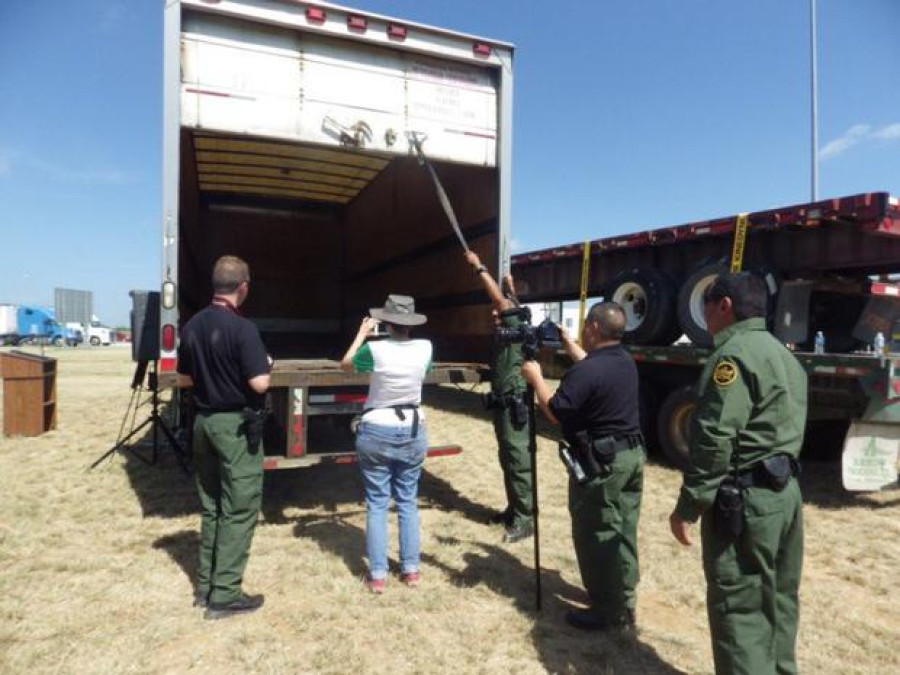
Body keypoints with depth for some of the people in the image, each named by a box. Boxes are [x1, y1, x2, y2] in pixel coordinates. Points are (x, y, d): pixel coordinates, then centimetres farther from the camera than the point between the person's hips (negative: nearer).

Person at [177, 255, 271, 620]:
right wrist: (265, 365, -1)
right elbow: (259, 383, -21)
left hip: (204, 422, 8)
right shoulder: (242, 328, -18)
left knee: (211, 507, 17)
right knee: (238, 510, 2)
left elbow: (184, 378, 12)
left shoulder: (192, 326, 5)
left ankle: (205, 586, 25)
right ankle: (225, 596, 8)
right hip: (235, 425, -7)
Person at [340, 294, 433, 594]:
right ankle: (411, 569, 19)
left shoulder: (375, 349, -15)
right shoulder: (425, 348, -8)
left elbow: (346, 364, 6)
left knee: (377, 504, 7)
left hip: (376, 432, -2)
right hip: (412, 431, 3)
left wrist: (362, 333, 12)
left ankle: (378, 575, 11)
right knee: (408, 502, 14)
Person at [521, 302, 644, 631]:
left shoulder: (585, 372, -23)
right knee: (622, 532, 18)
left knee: (596, 537, 4)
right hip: (632, 455, 9)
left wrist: (535, 377, -5)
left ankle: (608, 612, 14)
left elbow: (554, 412, -16)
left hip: (601, 464, -9)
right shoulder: (625, 361, 5)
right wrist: (568, 343, 30)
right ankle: (624, 604, 31)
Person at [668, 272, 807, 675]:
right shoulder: (784, 355, 15)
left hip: (745, 499, -10)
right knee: (778, 600, 19)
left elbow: (714, 441, -22)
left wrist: (687, 506, -17)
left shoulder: (735, 354, -16)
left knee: (739, 608, -2)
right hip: (784, 492, 10)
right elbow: (786, 432, 18)